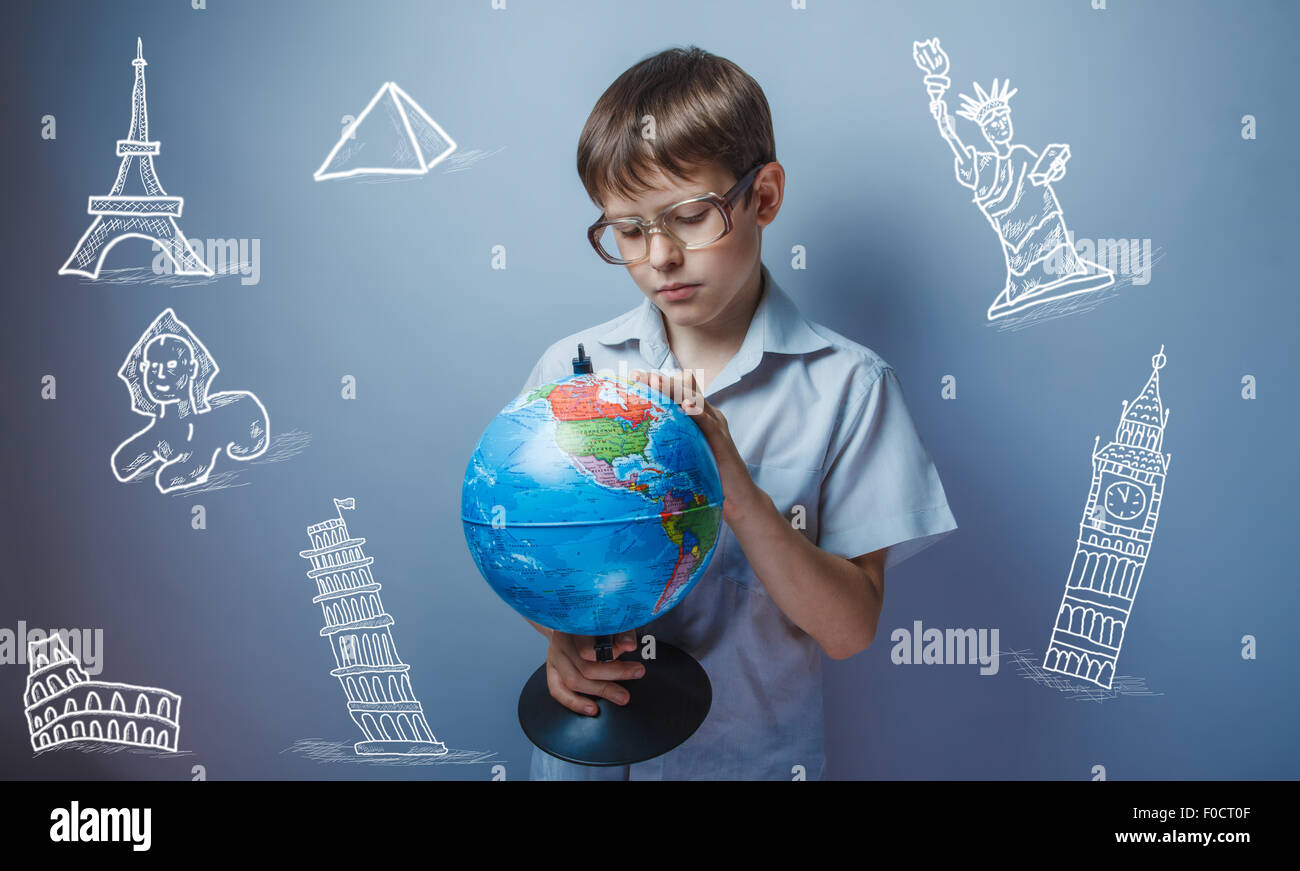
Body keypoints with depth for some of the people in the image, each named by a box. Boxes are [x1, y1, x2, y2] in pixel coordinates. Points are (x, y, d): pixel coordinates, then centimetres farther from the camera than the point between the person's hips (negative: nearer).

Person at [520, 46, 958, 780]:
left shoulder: (848, 385, -13)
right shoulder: (570, 368, -5)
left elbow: (848, 630, -15)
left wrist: (737, 492, -28)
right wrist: (562, 632, -19)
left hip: (755, 753, -1)